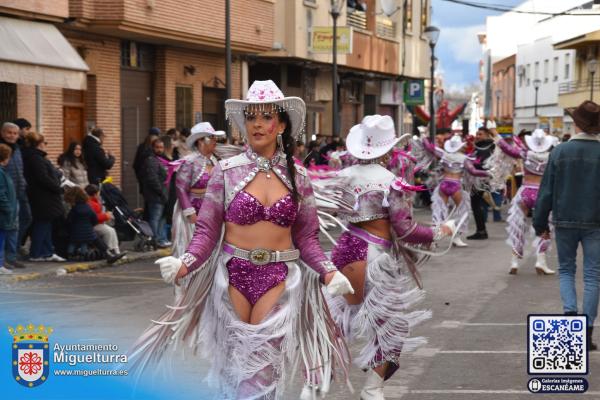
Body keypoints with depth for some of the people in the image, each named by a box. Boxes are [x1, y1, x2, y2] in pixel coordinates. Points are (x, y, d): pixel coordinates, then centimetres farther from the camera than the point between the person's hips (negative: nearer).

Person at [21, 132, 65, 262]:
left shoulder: (37, 157, 14)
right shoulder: (35, 159, -17)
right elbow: (44, 179, -22)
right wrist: (59, 189, -14)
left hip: (44, 198, 10)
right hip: (43, 198, -10)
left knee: (45, 225, 14)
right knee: (42, 225, -3)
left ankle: (48, 252, 19)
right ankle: (35, 254, 1)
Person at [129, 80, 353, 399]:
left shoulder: (297, 177, 3)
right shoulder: (227, 170, -2)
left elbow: (307, 237, 5)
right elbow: (207, 231, -3)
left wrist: (328, 272, -10)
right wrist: (185, 264, -20)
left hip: (279, 280, 0)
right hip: (232, 276, 0)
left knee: (264, 369, -1)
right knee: (233, 366, 9)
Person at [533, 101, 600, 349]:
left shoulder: (560, 152, -4)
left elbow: (546, 191, -1)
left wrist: (540, 223, 8)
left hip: (565, 222, 1)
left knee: (566, 270, 17)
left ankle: (570, 310, -7)